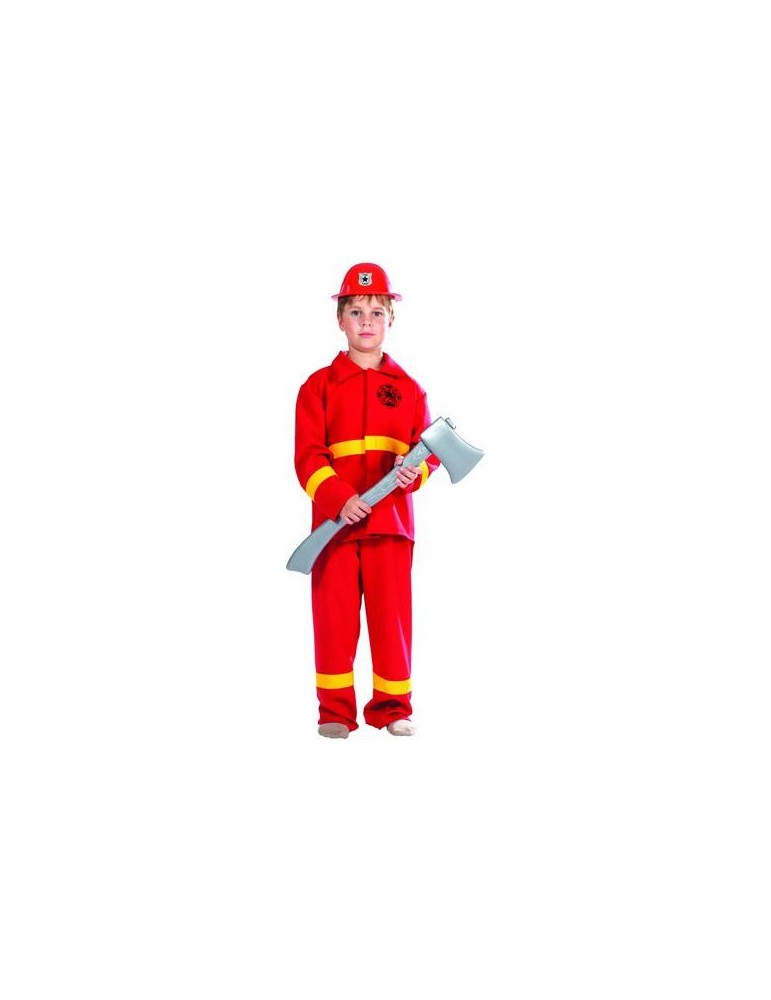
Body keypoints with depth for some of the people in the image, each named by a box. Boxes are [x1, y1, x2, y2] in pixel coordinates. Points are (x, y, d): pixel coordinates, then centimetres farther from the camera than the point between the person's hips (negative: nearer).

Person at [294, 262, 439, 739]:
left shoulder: (408, 388, 10)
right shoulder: (319, 386, 5)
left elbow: (428, 449, 7)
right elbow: (308, 456, -3)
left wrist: (415, 472, -16)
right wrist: (339, 498, -17)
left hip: (391, 519, 1)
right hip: (335, 520, -1)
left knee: (392, 613, 3)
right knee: (334, 615, 1)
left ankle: (393, 707, 15)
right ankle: (336, 710, 12)